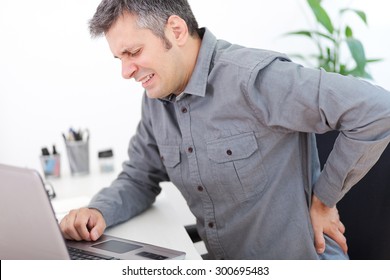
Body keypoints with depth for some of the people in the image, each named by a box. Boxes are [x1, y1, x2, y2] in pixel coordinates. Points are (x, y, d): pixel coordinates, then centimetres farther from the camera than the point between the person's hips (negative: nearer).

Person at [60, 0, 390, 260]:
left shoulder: (253, 78, -22)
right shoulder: (156, 99, 3)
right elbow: (139, 178, 12)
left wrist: (324, 198, -14)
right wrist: (99, 211, -8)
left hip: (299, 259, -5)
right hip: (222, 260, 6)